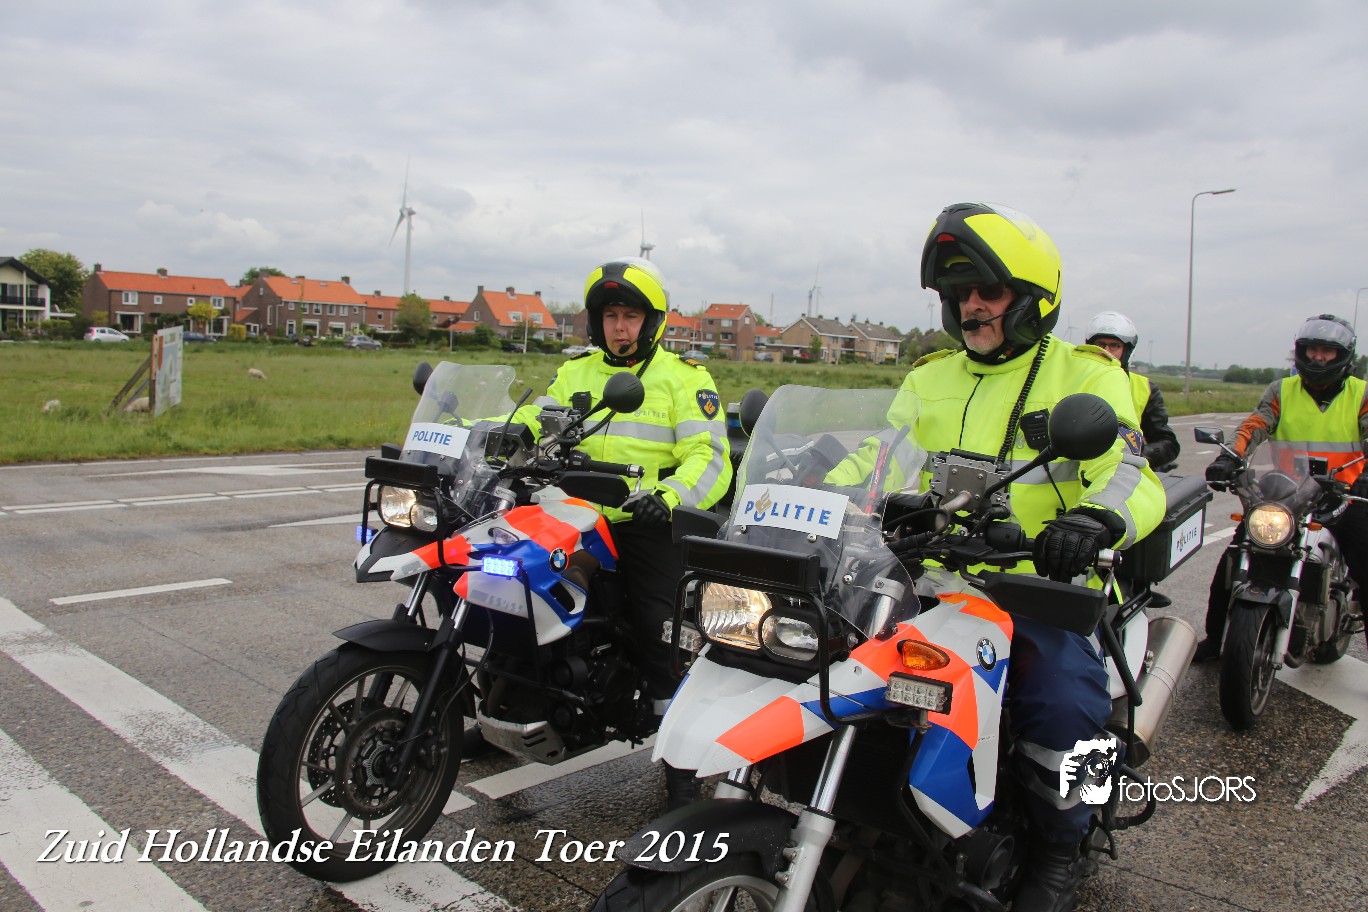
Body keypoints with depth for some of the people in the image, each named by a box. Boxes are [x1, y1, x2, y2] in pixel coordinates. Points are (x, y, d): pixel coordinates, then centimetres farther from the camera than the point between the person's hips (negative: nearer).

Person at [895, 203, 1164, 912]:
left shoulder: (1084, 374, 3)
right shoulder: (929, 379, 17)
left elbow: (1135, 483, -9)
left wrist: (1094, 519, -33)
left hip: (1047, 583, -4)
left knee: (1061, 703, -28)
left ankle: (1058, 847, 5)